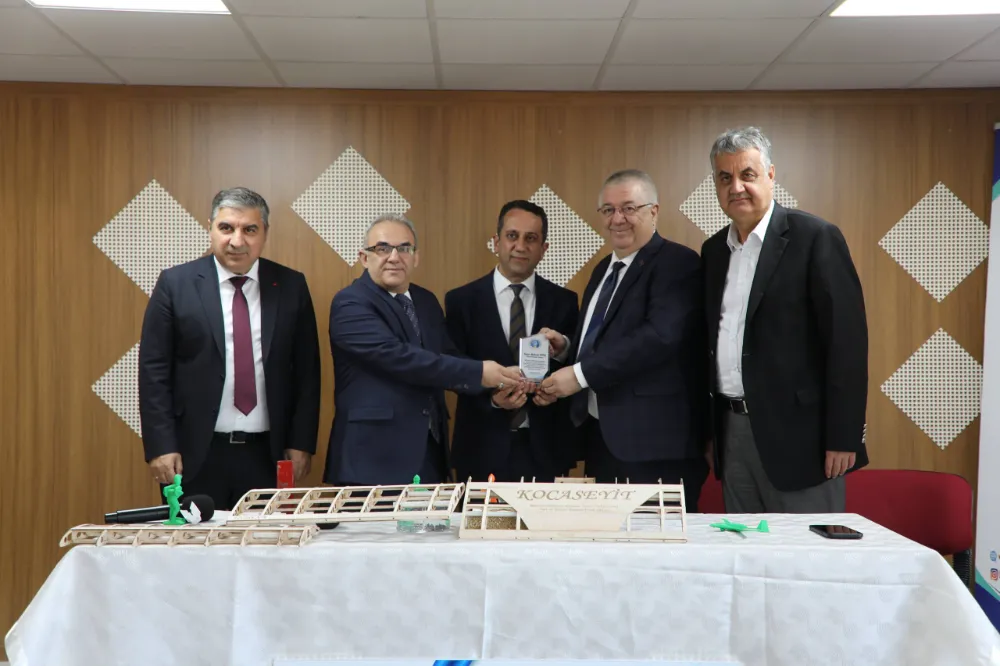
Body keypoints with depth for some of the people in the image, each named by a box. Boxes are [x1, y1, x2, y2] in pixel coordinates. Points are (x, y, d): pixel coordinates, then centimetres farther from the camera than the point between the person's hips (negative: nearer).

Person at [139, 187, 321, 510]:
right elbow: (154, 371, -2)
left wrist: (302, 443, 0)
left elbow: (307, 371, 5)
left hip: (268, 455, 2)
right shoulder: (175, 284, -1)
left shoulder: (291, 286, 3)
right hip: (196, 455, -1)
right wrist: (161, 446, -7)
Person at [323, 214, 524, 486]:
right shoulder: (350, 303, -10)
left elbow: (449, 358, 10)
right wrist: (477, 373, -22)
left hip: (430, 452, 7)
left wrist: (496, 389, -9)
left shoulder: (427, 301, 14)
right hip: (375, 457, -7)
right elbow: (398, 357, -22)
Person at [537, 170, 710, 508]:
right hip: (600, 437, 8)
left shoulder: (677, 263, -10)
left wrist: (581, 374, -22)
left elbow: (660, 336, -24)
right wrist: (566, 346, 4)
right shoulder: (604, 268, 18)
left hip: (654, 444, -8)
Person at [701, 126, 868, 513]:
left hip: (796, 433, -6)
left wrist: (843, 437, -15)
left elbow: (847, 339, -12)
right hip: (733, 432, 6)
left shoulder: (815, 238, -8)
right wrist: (711, 430, 13)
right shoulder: (713, 250, 12)